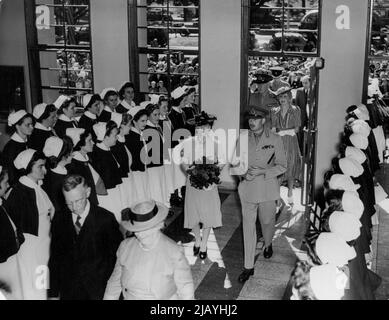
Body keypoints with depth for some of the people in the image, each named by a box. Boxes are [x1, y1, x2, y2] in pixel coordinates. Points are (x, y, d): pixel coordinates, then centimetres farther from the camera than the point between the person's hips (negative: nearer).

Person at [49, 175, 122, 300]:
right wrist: (54, 294, 5)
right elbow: (55, 260, 7)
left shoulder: (106, 219, -7)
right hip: (68, 293, 3)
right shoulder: (59, 222, 4)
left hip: (98, 292, -2)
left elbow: (116, 258, -4)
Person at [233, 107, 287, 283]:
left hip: (268, 188, -1)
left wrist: (262, 172, -16)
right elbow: (237, 162, 11)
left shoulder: (275, 140, -4)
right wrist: (243, 172, -10)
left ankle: (268, 244, 50)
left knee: (267, 221, 14)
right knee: (248, 226, 1)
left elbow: (282, 166, -3)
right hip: (247, 189, 1)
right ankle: (248, 267, 9)